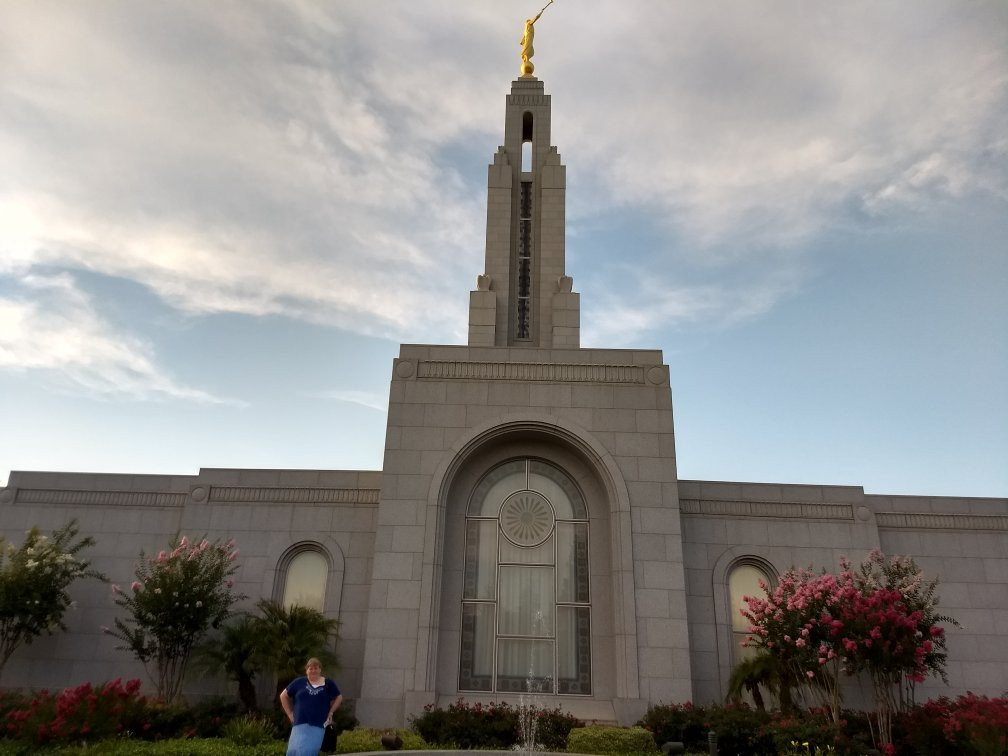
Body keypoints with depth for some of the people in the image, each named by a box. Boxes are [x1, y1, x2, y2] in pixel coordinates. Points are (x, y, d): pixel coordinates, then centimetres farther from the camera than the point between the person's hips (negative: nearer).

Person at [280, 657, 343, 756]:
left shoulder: (328, 684, 5)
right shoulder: (299, 682, 4)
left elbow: (339, 698, 18)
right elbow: (283, 696, 14)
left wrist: (330, 713, 8)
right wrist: (290, 713, 8)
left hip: (318, 725, 0)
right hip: (300, 724, 1)